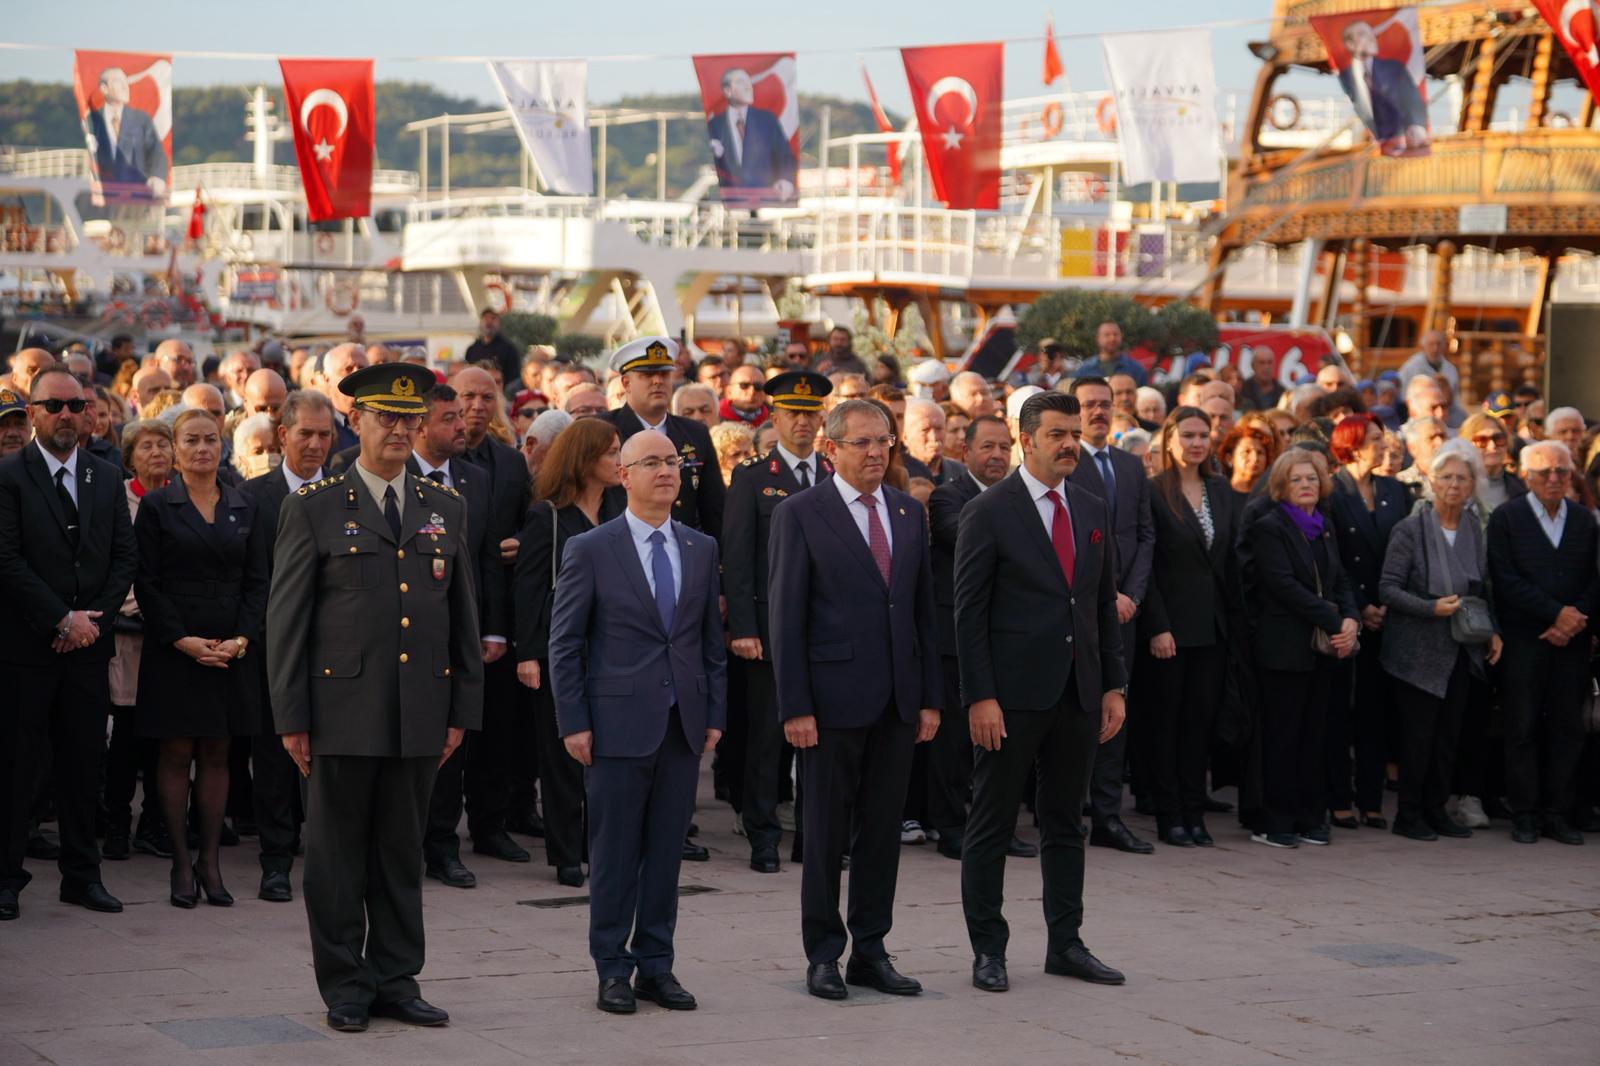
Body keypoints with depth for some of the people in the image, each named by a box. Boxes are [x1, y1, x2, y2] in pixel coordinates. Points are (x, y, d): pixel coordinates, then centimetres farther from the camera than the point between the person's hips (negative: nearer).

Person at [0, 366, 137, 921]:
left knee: (84, 764, 8)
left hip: (88, 644, 4)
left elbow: (125, 557, 9)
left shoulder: (107, 478, 12)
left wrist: (93, 619, -4)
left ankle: (82, 874, 15)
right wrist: (62, 619, -13)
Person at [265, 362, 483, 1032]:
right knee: (338, 857, 3)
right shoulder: (313, 509, 0)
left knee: (403, 853, 9)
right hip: (343, 712, -3)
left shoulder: (446, 509, 12)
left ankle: (396, 981, 17)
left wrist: (464, 710, 8)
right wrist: (291, 717, -6)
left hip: (421, 717, 3)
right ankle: (344, 988, 12)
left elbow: (463, 616, 14)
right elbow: (286, 619, -1)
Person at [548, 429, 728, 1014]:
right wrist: (573, 722, -8)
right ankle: (613, 970, 11)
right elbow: (564, 643, -2)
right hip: (619, 722, -4)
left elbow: (711, 639, 13)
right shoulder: (590, 550, -2)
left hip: (683, 724, 4)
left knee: (666, 851, 8)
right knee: (614, 853, 2)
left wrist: (715, 714, 7)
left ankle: (656, 966, 16)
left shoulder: (701, 549, 10)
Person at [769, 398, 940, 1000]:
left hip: (897, 701, 5)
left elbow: (924, 608, 14)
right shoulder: (799, 515, -4)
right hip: (833, 698, -5)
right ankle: (823, 955, 12)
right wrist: (794, 707, -12)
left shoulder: (910, 514, 12)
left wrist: (931, 697, 8)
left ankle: (871, 951, 17)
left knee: (883, 831, 9)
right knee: (827, 833, 3)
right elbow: (785, 617, -7)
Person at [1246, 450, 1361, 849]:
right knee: (1282, 736, -3)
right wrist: (1334, 622, -17)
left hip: (1323, 648, 7)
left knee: (1312, 734, 8)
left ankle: (1309, 818, 13)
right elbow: (1284, 585, -16)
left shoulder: (1323, 527, 16)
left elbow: (1339, 581, 14)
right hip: (1285, 647, -6)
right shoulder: (1269, 527, -6)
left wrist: (1351, 620, -6)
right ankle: (1274, 821, 3)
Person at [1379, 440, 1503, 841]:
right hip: (1419, 650, -5)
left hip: (1458, 651, 5)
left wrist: (1491, 630, 6)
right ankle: (1408, 815, 8)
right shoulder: (1410, 529, -9)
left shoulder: (1473, 529, 8)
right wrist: (1431, 608, -21)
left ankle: (1436, 810, 18)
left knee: (1449, 734, 8)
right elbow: (1388, 588, -11)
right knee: (1418, 735, -3)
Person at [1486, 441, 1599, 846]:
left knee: (1567, 728, 3)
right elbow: (1506, 580, -8)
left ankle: (1556, 813, 10)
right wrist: (1556, 613, -13)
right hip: (1522, 641, -3)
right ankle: (1524, 815, 6)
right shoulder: (1506, 517, 0)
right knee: (1522, 729, 0)